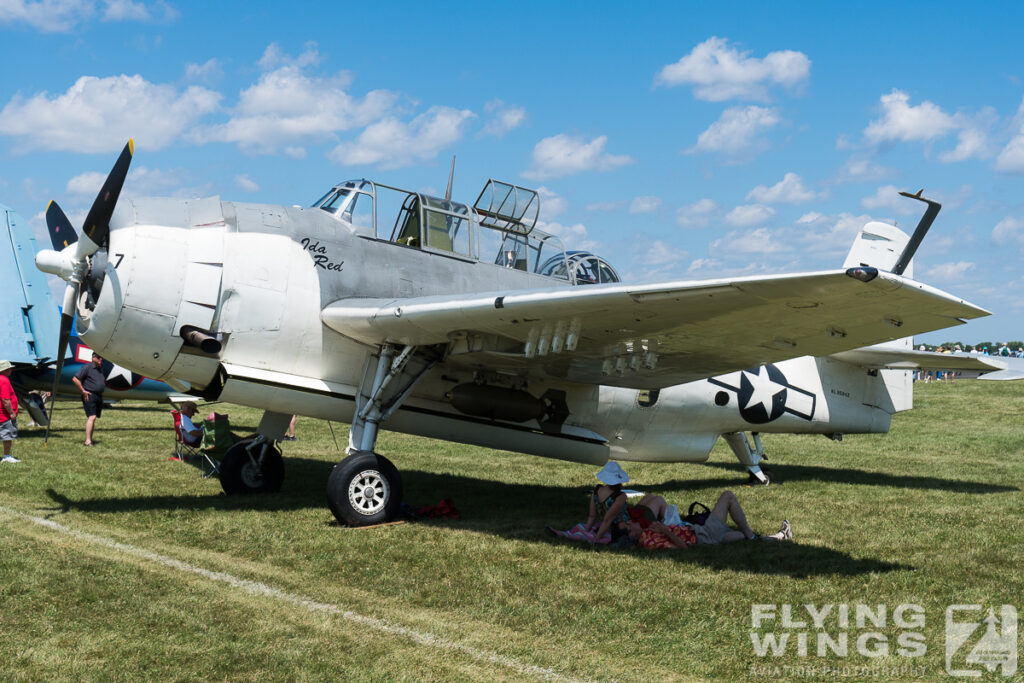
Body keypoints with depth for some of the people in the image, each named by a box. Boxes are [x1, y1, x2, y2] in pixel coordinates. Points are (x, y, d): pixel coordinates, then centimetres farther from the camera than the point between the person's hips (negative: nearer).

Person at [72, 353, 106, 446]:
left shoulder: (100, 370, 19)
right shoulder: (87, 367, -7)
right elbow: (75, 379, -12)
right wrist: (83, 391, -12)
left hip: (99, 396, 8)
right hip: (89, 396, -8)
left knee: (94, 418, 10)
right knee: (91, 417, -17)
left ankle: (90, 439, 16)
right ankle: (88, 440, -21)